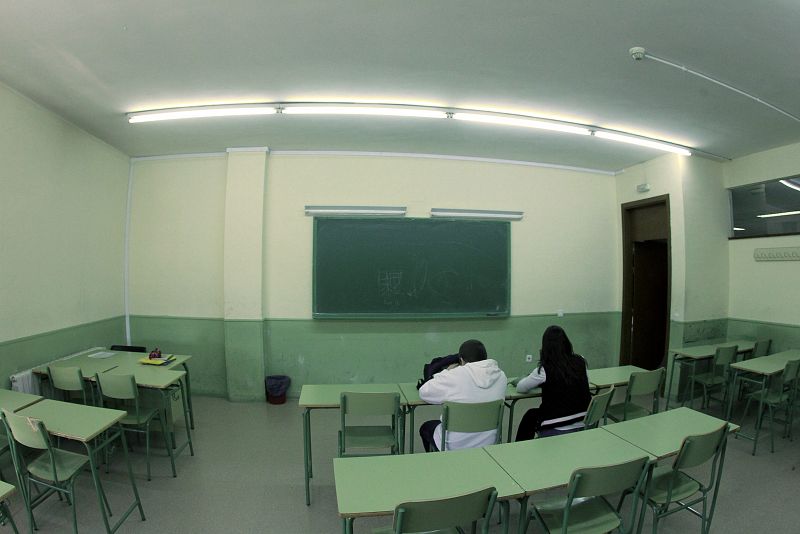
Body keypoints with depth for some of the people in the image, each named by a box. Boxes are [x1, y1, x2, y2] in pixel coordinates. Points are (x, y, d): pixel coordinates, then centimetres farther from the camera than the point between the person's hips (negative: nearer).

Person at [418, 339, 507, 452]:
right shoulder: (501, 376, -9)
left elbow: (424, 392, -11)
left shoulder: (454, 376, -23)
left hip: (453, 446, -4)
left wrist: (446, 372, 0)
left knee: (426, 427, 27)